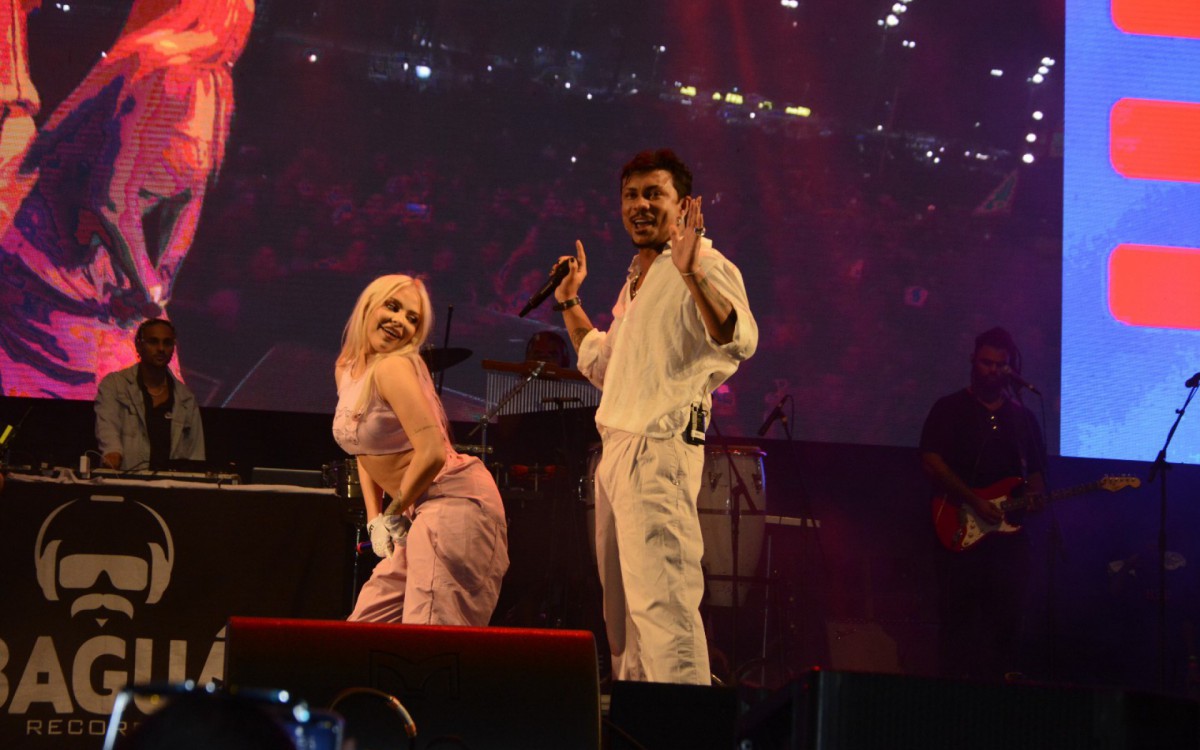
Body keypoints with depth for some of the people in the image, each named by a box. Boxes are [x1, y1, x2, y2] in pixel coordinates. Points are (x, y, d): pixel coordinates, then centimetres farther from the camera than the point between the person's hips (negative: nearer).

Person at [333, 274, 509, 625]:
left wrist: (393, 514, -10)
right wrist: (374, 518, 10)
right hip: (421, 510, 10)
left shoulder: (394, 367, -16)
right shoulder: (347, 368, 11)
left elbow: (432, 453, -24)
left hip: (455, 501, -10)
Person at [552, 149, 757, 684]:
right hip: (617, 451, 10)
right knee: (621, 608, 13)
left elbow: (739, 341, -28)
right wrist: (570, 303, 29)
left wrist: (693, 273, -40)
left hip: (659, 450, -10)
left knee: (660, 600, -18)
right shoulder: (636, 281, 22)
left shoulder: (706, 266, -7)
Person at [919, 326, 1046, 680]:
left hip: (1008, 534, 4)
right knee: (957, 619, -5)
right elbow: (932, 461, -8)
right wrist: (974, 502, -16)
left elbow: (1035, 472, 22)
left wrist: (1034, 497, -2)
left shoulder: (1022, 417, 17)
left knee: (1005, 623, 1)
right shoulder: (950, 409, 3)